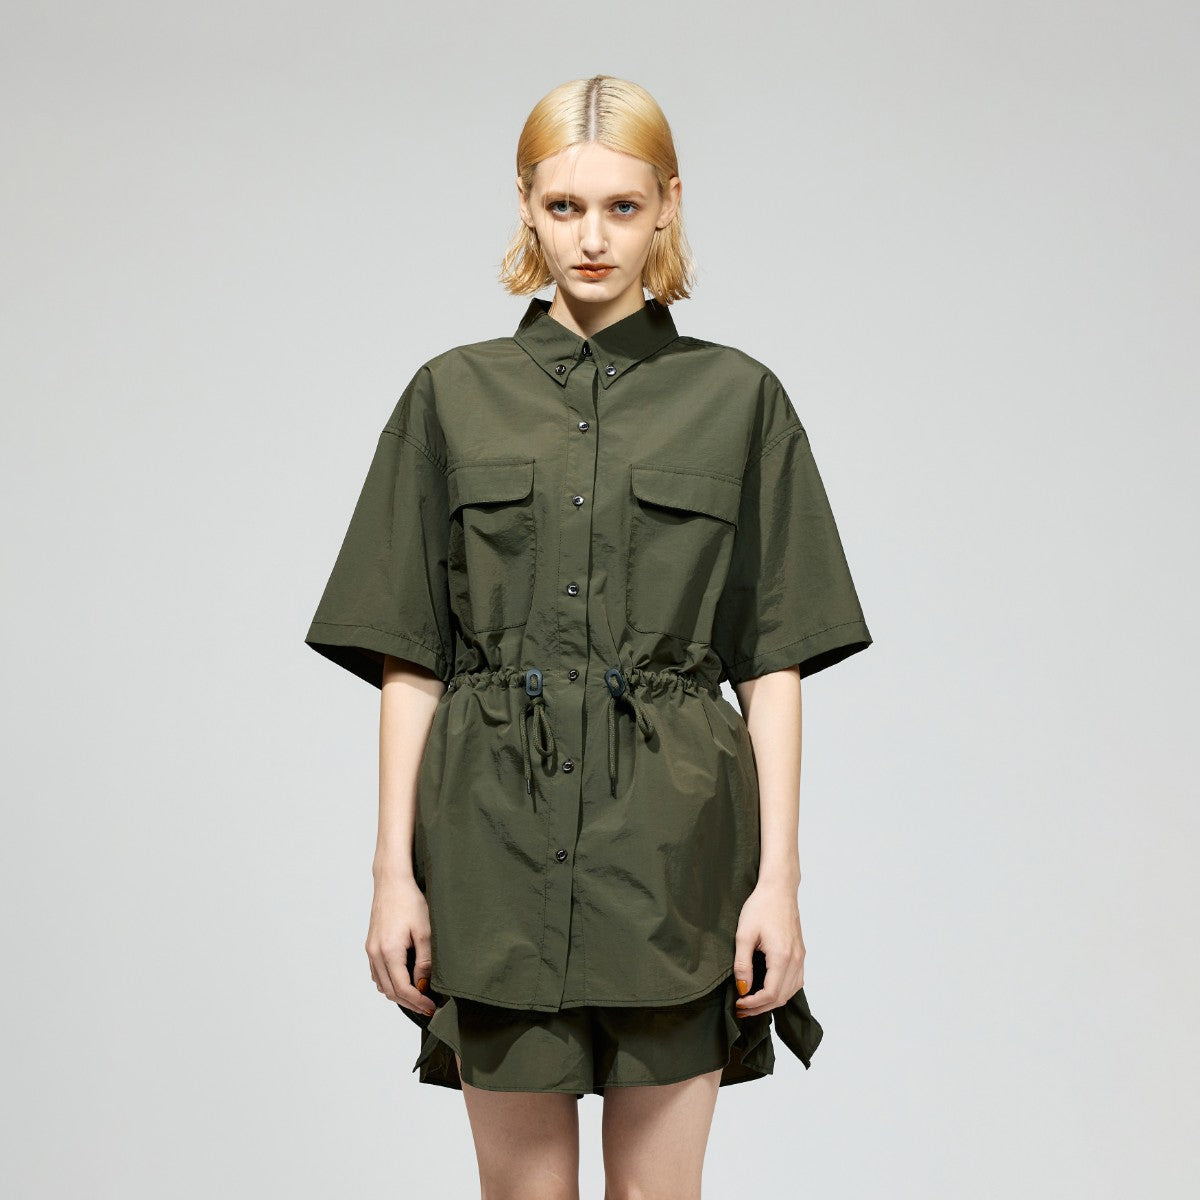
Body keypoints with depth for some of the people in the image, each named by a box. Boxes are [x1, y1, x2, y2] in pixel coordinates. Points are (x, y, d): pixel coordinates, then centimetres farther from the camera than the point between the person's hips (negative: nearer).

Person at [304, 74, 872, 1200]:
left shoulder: (738, 400, 3)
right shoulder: (453, 397, 4)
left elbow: (775, 662, 2)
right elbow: (408, 661, 4)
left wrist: (777, 877, -4)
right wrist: (394, 871, -2)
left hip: (677, 840, 0)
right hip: (497, 839, 1)